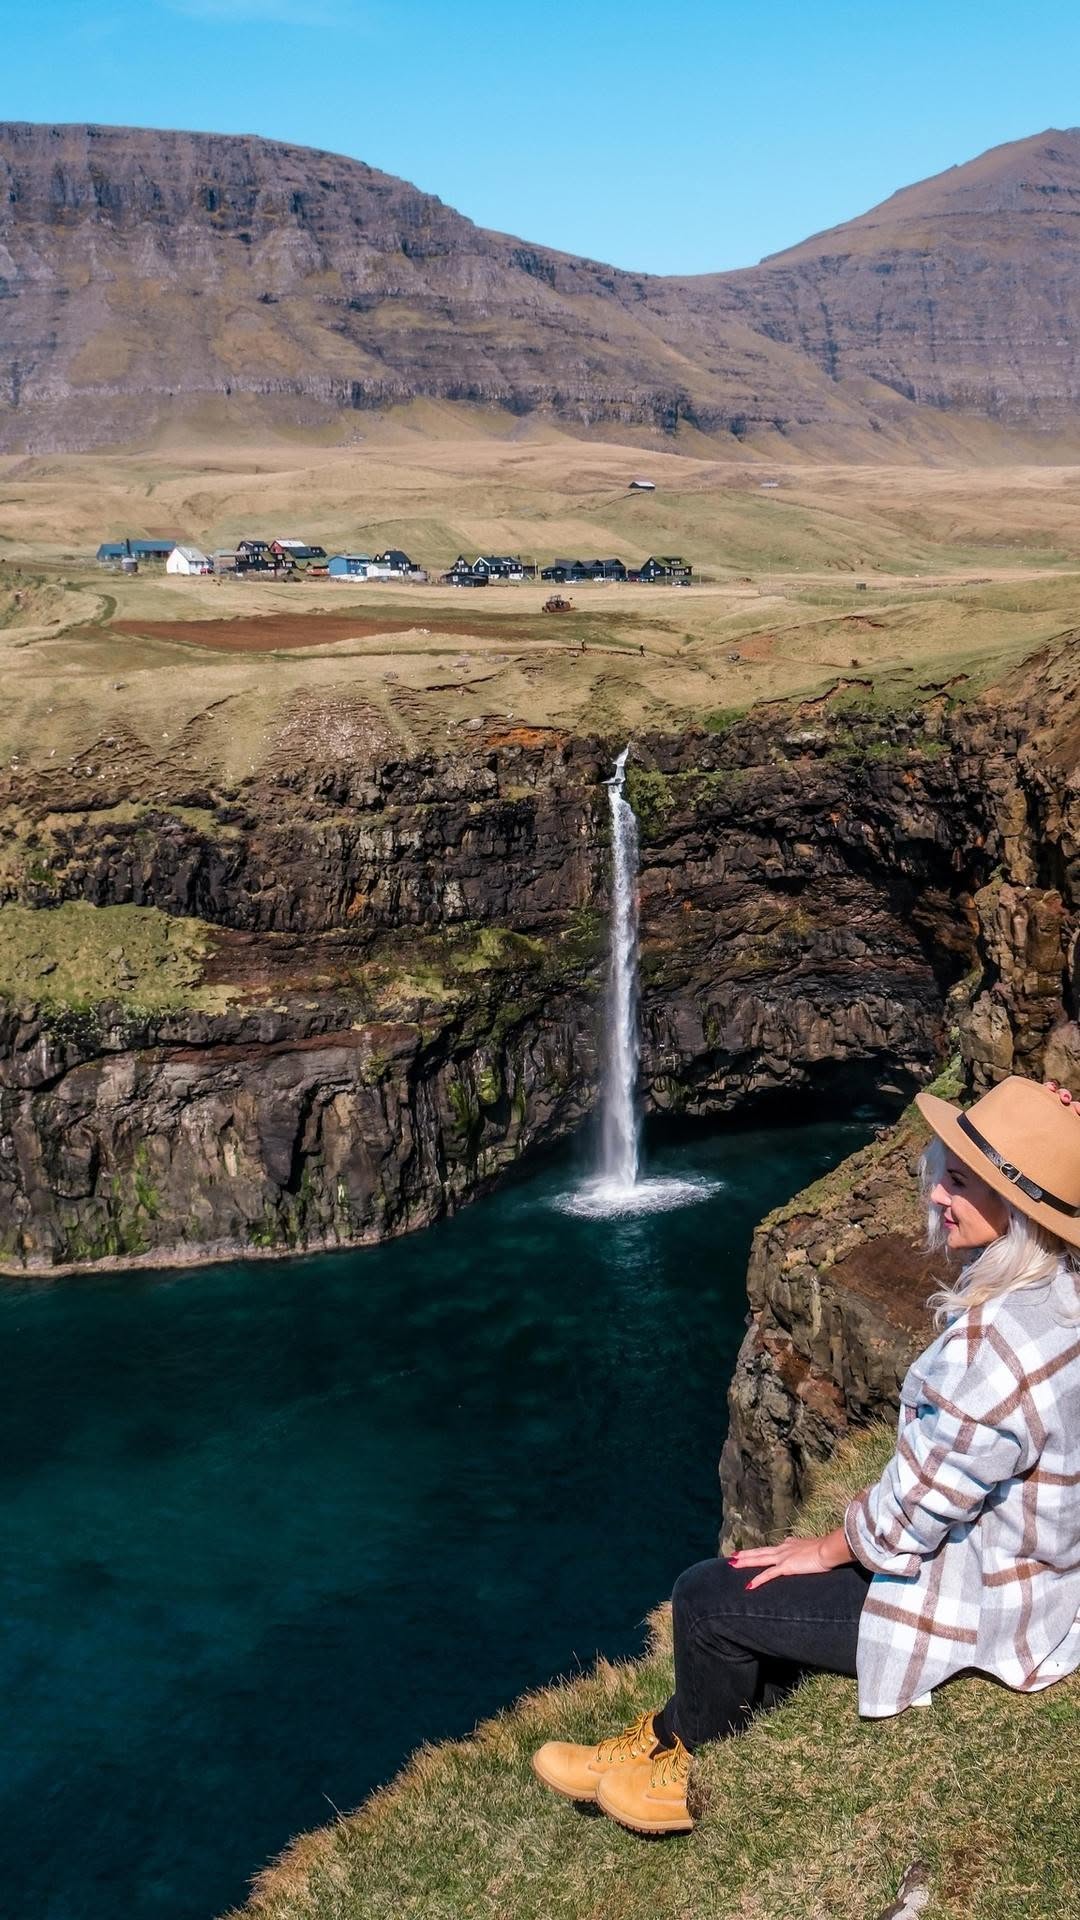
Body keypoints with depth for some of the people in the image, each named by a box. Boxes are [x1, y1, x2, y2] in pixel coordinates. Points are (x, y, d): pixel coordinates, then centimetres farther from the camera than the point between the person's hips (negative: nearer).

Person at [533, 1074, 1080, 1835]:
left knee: (709, 1598, 2)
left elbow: (910, 1516, -23)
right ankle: (669, 1746, 32)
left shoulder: (994, 1347, -34)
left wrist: (826, 1550, -6)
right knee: (759, 1578, 19)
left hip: (974, 1609, -9)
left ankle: (677, 1750, 29)